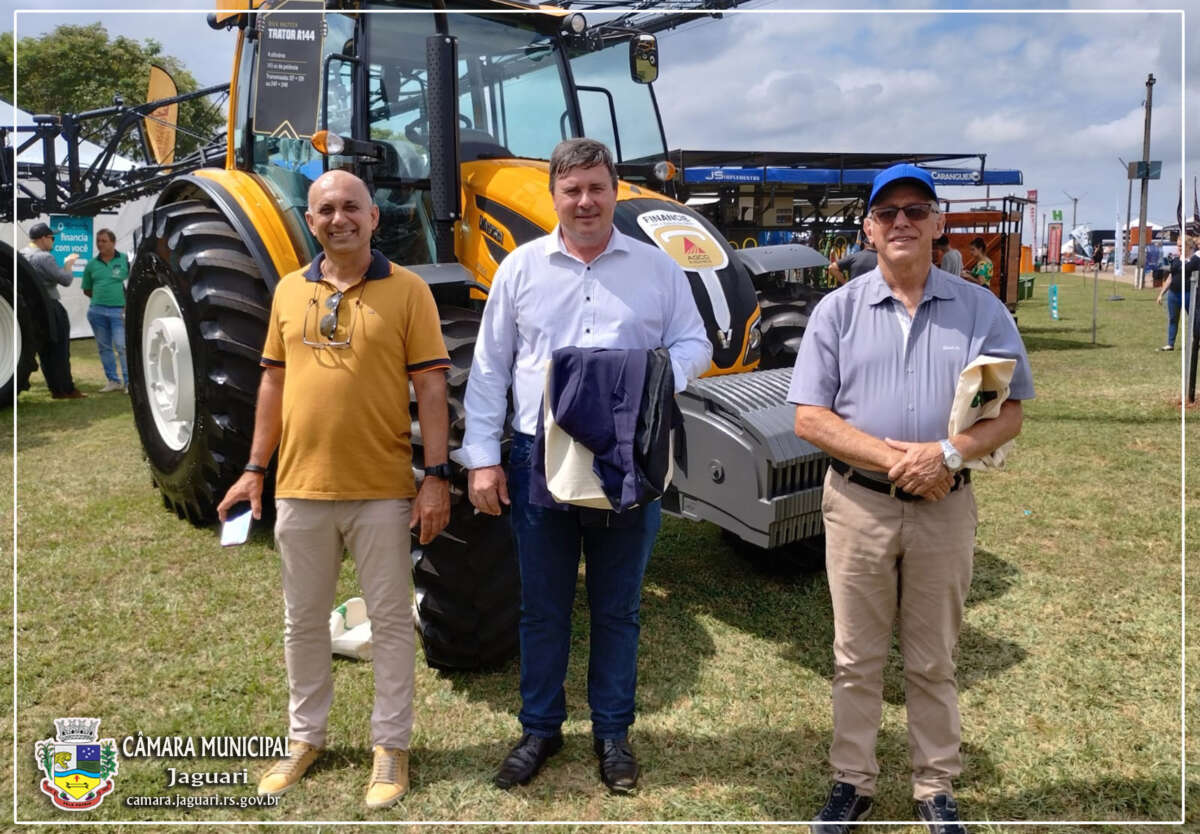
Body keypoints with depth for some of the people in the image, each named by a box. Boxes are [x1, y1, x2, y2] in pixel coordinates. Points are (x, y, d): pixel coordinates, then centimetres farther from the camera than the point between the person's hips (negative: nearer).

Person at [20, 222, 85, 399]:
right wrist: (68, 263, 1)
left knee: (45, 352, 12)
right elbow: (66, 280, -16)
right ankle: (67, 389, 6)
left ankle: (56, 389, 18)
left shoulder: (20, 255, 8)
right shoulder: (44, 257, -17)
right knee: (60, 351, 1)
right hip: (50, 310, -8)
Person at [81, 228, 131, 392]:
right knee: (104, 347, 9)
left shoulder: (125, 260, -1)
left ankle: (129, 382, -4)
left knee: (122, 346, -9)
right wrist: (99, 298, 5)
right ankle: (113, 381, 18)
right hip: (97, 311, 4)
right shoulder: (92, 264, 8)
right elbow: (86, 289, 18)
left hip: (119, 311, -4)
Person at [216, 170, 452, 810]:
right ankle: (304, 737, 34)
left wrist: (437, 475, -12)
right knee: (303, 621, 16)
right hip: (300, 488, 4)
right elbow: (273, 382, 12)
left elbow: (430, 388, -7)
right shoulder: (289, 292, 8)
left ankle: (390, 746, 23)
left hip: (383, 491, -4)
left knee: (389, 620, 7)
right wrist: (254, 469, 9)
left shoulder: (407, 290, -4)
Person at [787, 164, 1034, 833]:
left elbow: (1010, 414, 1)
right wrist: (894, 459, -16)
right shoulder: (838, 309, 1)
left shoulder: (981, 309, 3)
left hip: (945, 508, 0)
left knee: (934, 662, 13)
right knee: (857, 659, 11)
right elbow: (810, 416, -5)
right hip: (858, 505, 0)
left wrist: (947, 453, -18)